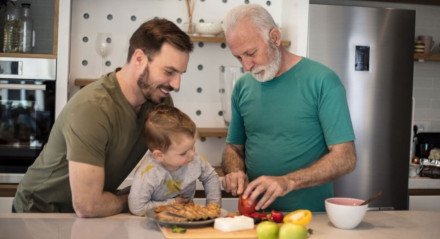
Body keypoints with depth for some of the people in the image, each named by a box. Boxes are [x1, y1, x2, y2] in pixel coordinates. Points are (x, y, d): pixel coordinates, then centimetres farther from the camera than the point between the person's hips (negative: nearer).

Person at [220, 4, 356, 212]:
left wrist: (288, 182, -22)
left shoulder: (322, 81, -7)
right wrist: (235, 172, -4)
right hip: (255, 215, 4)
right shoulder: (242, 88, 8)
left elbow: (344, 158, -9)